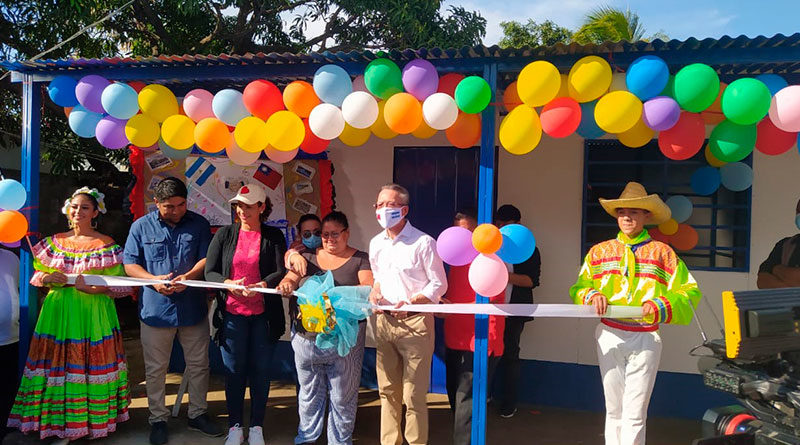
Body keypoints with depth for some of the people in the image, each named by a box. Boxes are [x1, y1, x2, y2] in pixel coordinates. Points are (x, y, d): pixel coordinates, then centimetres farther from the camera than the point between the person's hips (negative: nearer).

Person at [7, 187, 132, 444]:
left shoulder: (107, 245, -1)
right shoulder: (55, 242, 11)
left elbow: (122, 285, -5)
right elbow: (36, 275, 15)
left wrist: (94, 287, -19)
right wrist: (47, 278, -7)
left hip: (93, 315, -3)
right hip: (58, 313, 3)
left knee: (91, 363, -1)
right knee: (59, 364, 3)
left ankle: (95, 420, 12)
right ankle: (63, 424, 15)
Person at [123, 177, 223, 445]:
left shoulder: (199, 224, 3)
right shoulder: (141, 227, 1)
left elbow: (206, 259, -1)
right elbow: (130, 264, 1)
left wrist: (188, 277, -20)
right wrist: (154, 279, -17)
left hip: (193, 309, 1)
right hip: (155, 309, -1)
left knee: (198, 365, 11)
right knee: (155, 369, 9)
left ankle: (197, 414, 28)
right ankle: (158, 420, 25)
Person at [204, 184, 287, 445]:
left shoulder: (273, 237, 1)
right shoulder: (225, 234, 4)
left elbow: (281, 272, -8)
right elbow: (210, 272, 0)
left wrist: (260, 286, -27)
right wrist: (227, 283, -20)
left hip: (264, 315, 0)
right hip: (232, 313, 1)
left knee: (260, 370, 7)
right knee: (234, 371, 7)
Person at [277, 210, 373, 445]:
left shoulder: (360, 259, 2)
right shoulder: (309, 256, 12)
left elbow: (369, 287, -10)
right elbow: (291, 278, 5)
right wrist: (287, 284, -20)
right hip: (307, 335, 3)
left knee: (342, 396, 5)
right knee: (309, 392, 16)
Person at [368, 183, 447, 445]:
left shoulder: (423, 242, -10)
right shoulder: (376, 243, 10)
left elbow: (439, 285, -7)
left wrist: (410, 302, -18)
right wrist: (375, 292, 2)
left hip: (415, 322, -6)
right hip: (383, 322, 6)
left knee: (414, 396, -2)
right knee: (388, 391, 14)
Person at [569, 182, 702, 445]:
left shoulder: (662, 252, 3)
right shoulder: (600, 251, 10)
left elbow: (690, 292, -3)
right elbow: (578, 288, 11)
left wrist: (661, 307, -18)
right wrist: (592, 295, -10)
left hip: (645, 339, -2)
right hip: (609, 336, 2)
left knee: (635, 413, -1)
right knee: (614, 410, 10)